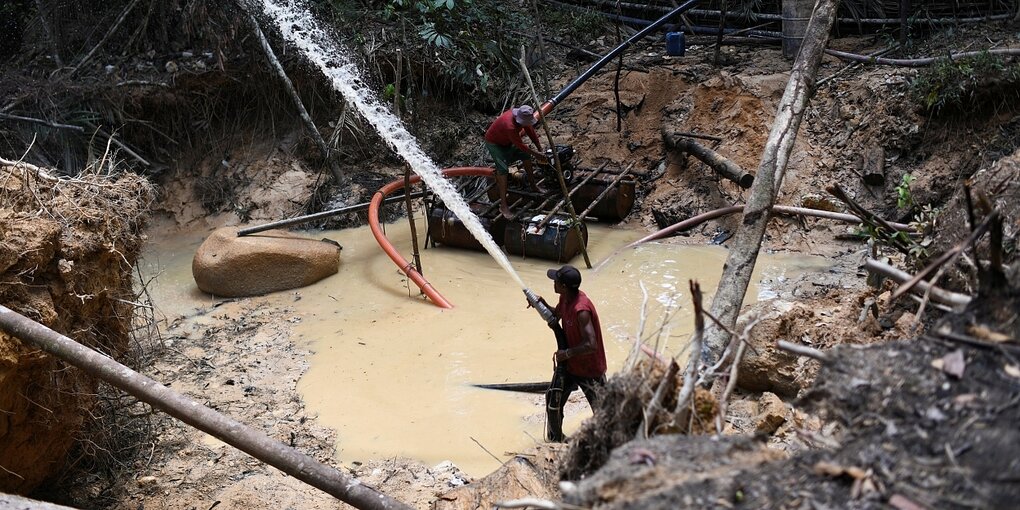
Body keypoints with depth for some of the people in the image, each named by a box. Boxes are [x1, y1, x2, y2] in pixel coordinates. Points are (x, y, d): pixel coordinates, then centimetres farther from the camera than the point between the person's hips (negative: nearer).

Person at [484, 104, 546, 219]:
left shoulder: (523, 117, -18)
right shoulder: (510, 126, -41)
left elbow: (531, 131, -3)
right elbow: (520, 145, -31)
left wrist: (540, 149, -2)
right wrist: (536, 154, -20)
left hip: (507, 141, 9)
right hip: (494, 143, -9)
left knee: (526, 156, 9)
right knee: (503, 169, -21)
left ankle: (533, 185, 30)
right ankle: (503, 205, -21)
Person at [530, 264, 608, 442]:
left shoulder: (581, 310, -34)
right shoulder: (565, 298, -6)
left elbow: (591, 345, -36)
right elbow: (556, 315, 16)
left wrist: (567, 353, -24)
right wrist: (542, 304, -3)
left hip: (590, 369, -9)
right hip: (568, 363, 9)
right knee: (553, 401, 15)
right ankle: (554, 443, 34)